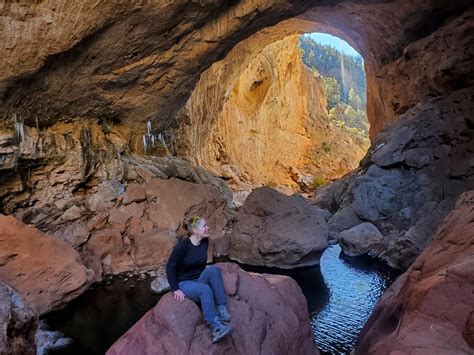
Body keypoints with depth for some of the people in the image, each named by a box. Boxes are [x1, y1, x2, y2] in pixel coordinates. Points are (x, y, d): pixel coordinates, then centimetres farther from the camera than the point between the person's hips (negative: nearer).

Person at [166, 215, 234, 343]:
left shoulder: (205, 242, -1)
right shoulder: (183, 245, -19)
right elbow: (170, 267, -16)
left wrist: (204, 276, 10)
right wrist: (176, 289, -19)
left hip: (199, 280, 5)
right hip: (184, 283, -5)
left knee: (213, 269, -27)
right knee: (205, 289, -36)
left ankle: (222, 308, -27)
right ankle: (216, 327, -42)